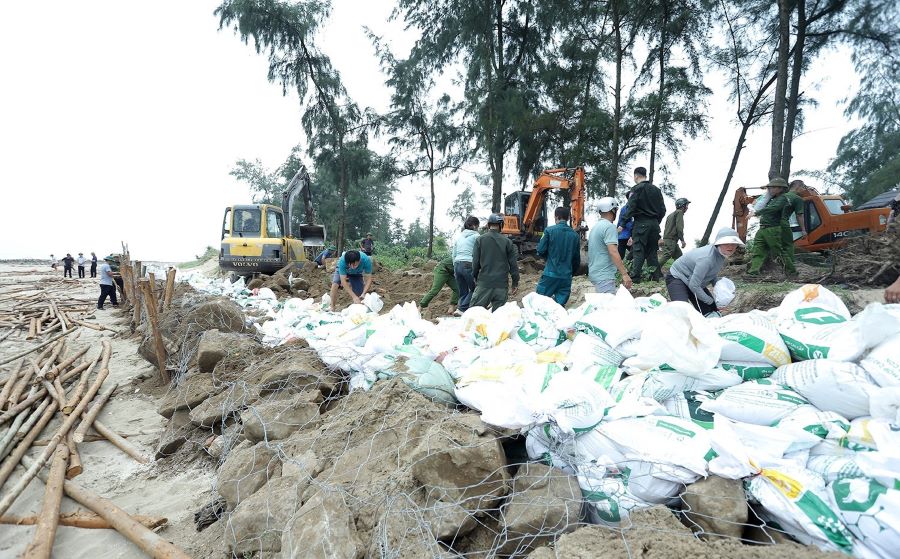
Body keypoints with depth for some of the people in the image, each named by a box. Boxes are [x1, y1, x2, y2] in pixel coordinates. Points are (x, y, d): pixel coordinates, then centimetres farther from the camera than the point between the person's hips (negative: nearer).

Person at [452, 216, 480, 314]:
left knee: (463, 292, 13)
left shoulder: (458, 236, 16)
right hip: (469, 265, -6)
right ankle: (461, 309, -7)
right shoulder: (476, 236, -1)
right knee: (474, 290, 6)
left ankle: (462, 310, 6)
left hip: (457, 265, 6)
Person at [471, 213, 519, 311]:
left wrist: (476, 279, 14)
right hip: (502, 285, 1)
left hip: (484, 283, -1)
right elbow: (513, 264, 3)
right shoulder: (507, 242, 3)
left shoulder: (480, 240, 0)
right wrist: (515, 283, 12)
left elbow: (475, 263, 0)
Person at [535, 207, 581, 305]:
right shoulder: (575, 235, 5)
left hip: (550, 273, -3)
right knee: (561, 304, 7)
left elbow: (540, 251, -6)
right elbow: (577, 258, 11)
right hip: (566, 276, 3)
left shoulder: (549, 231, -6)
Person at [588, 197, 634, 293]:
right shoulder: (609, 227, -13)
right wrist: (624, 274, -24)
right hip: (604, 276, -10)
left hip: (594, 274, 10)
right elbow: (613, 252, -22)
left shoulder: (595, 227, 15)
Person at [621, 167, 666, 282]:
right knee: (652, 250, 12)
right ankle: (655, 276, 13)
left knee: (638, 251, -6)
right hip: (654, 223, 6)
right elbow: (663, 209, 13)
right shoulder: (656, 189, 13)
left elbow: (631, 207, -14)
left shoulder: (638, 188, -7)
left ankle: (635, 277, -8)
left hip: (641, 223, -6)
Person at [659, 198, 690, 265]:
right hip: (671, 240, -10)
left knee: (679, 258, 7)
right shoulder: (679, 212, -1)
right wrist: (682, 240, -14)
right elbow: (679, 227, -13)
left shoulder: (671, 215, 27)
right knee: (664, 257, -18)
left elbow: (666, 228, 26)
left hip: (666, 239, 10)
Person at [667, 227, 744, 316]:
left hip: (694, 282, 9)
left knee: (710, 312, 3)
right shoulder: (707, 258, -35)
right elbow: (693, 286, -31)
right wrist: (711, 301, -19)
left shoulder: (721, 254, -8)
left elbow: (713, 275, 11)